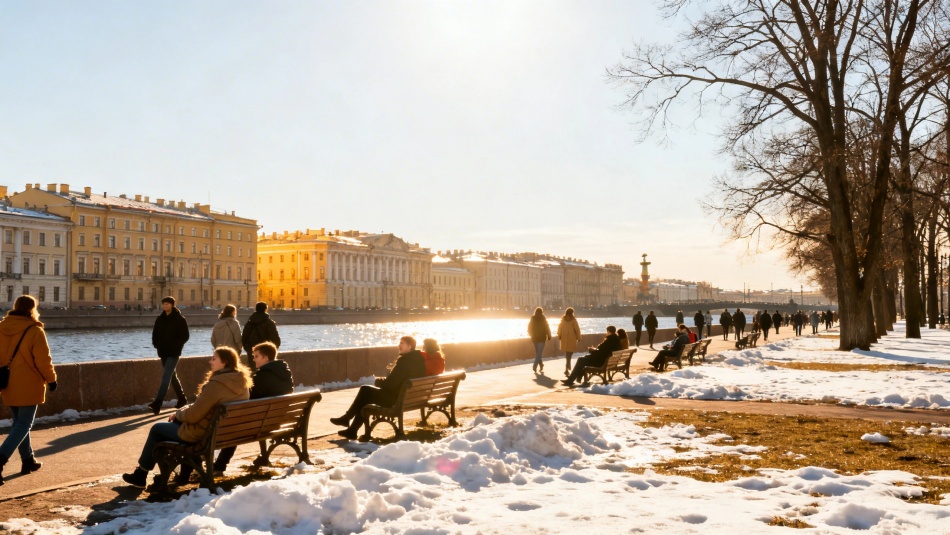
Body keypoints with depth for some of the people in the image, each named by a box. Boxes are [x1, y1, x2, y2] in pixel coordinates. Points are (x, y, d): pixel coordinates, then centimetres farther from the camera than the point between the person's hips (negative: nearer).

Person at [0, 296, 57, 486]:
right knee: (23, 425, 1)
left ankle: (28, 460, 26)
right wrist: (51, 379, 0)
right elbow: (43, 359, -14)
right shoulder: (34, 331, -15)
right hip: (28, 386, -6)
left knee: (18, 422, 18)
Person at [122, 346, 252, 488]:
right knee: (178, 422, 32)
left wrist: (179, 413, 0)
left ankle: (140, 475, 34)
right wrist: (184, 410, 9)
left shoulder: (216, 384, -26)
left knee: (157, 429, 17)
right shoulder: (243, 382, -1)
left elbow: (193, 415, -21)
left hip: (204, 435, -8)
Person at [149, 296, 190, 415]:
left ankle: (157, 404, -21)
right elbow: (155, 334, 16)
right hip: (163, 352, 7)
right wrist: (157, 344, 0)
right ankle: (182, 398, 30)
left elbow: (185, 336, -8)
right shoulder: (160, 319, 9)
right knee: (172, 376, 16)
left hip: (174, 353, -7)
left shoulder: (180, 319, -6)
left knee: (166, 377, -15)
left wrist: (175, 346, -17)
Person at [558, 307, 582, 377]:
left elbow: (559, 329, 7)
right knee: (569, 355, -2)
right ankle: (566, 369, -13)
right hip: (572, 339, -4)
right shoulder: (573, 320, -8)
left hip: (564, 339, 4)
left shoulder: (562, 320, 3)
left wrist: (559, 337, 16)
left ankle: (568, 368, 28)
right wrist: (579, 338, 5)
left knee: (567, 354, 19)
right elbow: (577, 329, -6)